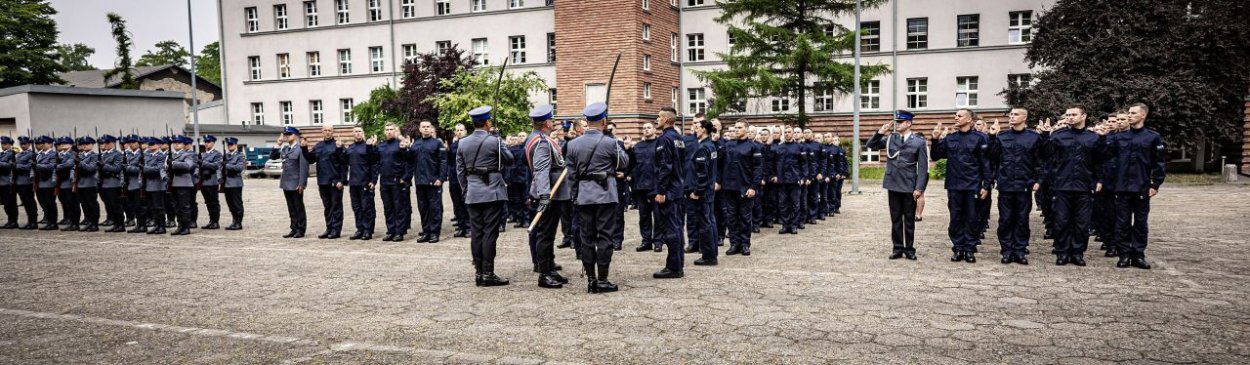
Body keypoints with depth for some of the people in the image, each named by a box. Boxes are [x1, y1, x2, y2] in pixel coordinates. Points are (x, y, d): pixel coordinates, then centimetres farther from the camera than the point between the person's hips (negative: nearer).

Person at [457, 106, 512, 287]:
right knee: (490, 233, -3)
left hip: (472, 194, 5)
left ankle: (479, 273, 12)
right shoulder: (494, 141, -10)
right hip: (492, 193, -5)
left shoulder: (463, 143, 6)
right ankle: (488, 274, -2)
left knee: (476, 233, 8)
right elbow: (509, 159, 3)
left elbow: (460, 170, 10)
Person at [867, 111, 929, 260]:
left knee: (909, 219, 7)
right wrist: (879, 133, -7)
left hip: (909, 186, -2)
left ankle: (909, 249, 16)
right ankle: (898, 248, 15)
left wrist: (919, 188, -11)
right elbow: (870, 145, 9)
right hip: (893, 184, 3)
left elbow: (923, 167, -6)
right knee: (895, 218, 8)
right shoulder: (890, 138, 3)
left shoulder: (919, 141, -4)